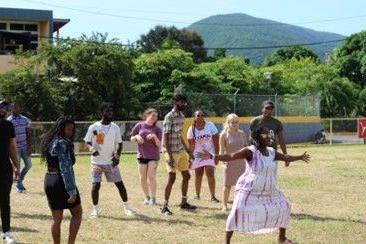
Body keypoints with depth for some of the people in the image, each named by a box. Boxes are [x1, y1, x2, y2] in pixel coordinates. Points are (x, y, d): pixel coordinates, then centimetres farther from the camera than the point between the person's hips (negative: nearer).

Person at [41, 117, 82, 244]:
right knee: (77, 212, 9)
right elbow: (65, 169, -22)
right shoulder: (63, 144, -16)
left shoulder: (50, 142, 12)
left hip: (49, 181, 8)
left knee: (57, 218, 13)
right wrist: (72, 191, -23)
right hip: (61, 182, -8)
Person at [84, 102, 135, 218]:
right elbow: (87, 142, 2)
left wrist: (117, 155, -7)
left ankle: (126, 206, 18)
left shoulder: (115, 128, 0)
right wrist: (92, 149, -19)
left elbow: (119, 143, 9)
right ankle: (95, 209, 7)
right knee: (95, 185, -10)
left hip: (111, 161, 2)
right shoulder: (94, 127, -7)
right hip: (97, 162, -2)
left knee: (119, 183, 3)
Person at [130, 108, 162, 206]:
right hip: (142, 155, 1)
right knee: (143, 178, 4)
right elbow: (132, 139, 9)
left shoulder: (157, 129, 4)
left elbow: (159, 145, 1)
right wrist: (137, 136, -12)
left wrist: (155, 137, -16)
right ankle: (147, 197, 19)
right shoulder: (139, 126, 5)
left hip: (153, 156, -1)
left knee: (151, 176, -10)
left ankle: (153, 198, -2)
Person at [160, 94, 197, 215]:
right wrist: (170, 156, -24)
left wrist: (188, 151, 22)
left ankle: (184, 203, 25)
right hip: (171, 151, -9)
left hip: (181, 151, 9)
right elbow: (166, 137, -17)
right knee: (172, 177, -11)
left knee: (186, 176, 12)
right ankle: (164, 207, -5)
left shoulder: (181, 116, 12)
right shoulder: (169, 117, -14)